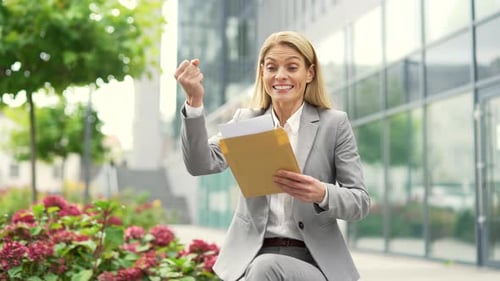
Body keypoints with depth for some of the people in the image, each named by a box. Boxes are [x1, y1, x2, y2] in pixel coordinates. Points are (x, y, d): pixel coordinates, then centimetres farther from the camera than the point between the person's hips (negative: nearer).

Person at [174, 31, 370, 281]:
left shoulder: (334, 124, 3)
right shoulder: (246, 120, 9)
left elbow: (361, 202, 0)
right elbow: (201, 164, -7)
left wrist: (322, 194, -22)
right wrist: (194, 101, -20)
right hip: (250, 258, 2)